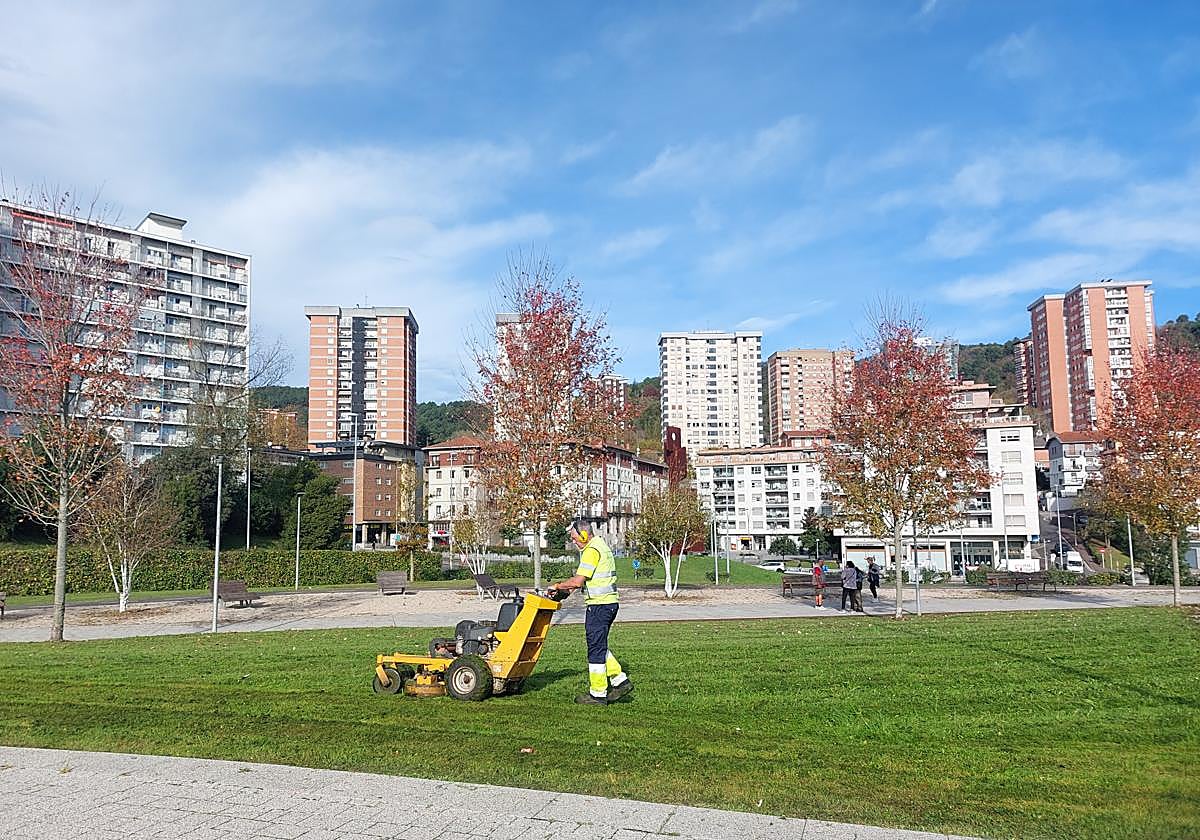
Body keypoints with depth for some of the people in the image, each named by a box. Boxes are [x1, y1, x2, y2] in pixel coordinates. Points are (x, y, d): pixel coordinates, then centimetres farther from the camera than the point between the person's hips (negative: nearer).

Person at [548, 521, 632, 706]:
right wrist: (571, 586, 14)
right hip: (609, 602, 10)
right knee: (600, 646, 18)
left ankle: (598, 694, 4)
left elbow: (578, 581, -21)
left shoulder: (591, 550, -16)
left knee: (596, 649, -2)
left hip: (599, 605, -10)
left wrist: (558, 586, -7)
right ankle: (619, 680, 18)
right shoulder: (601, 545, 17)